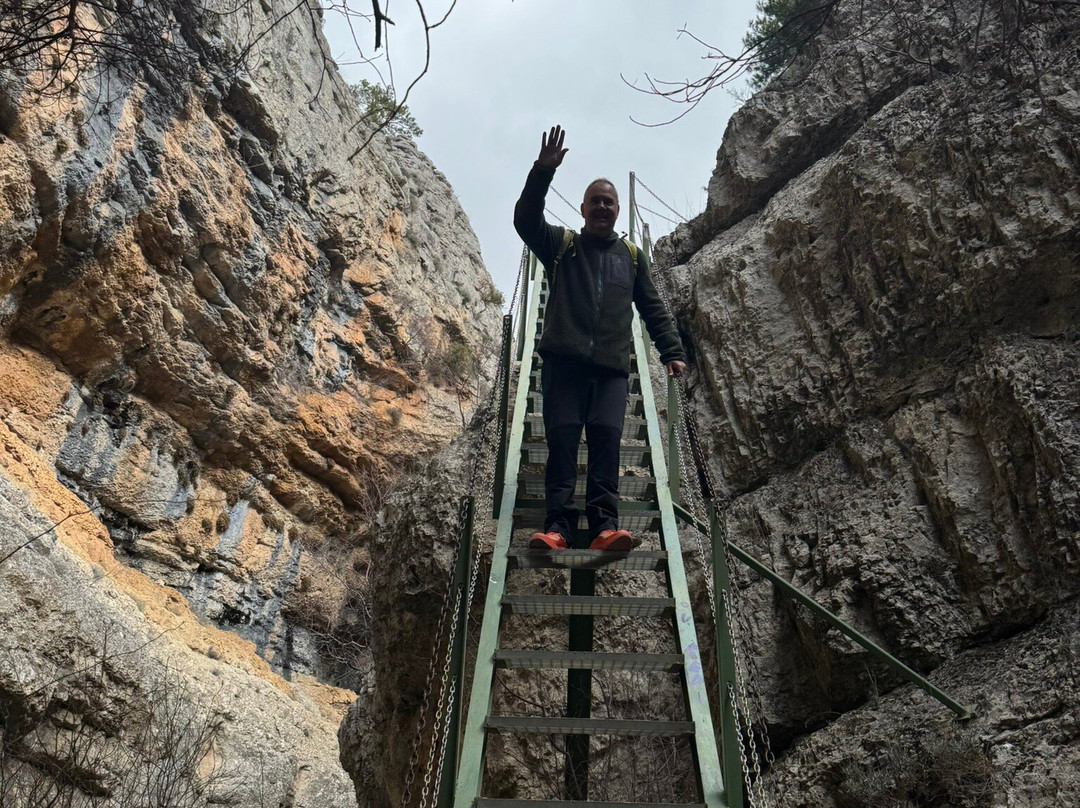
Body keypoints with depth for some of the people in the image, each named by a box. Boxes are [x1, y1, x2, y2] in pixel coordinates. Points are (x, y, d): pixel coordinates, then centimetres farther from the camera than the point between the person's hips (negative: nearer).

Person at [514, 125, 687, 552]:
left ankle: (604, 525, -19)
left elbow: (653, 309, 20)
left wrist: (671, 351, 9)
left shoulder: (632, 257, 23)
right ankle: (558, 524, -14)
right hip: (564, 359, -1)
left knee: (606, 436, -15)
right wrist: (543, 171, -10)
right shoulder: (561, 245, 17)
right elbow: (526, 219, 1)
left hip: (612, 366, 1)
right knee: (562, 436, -11)